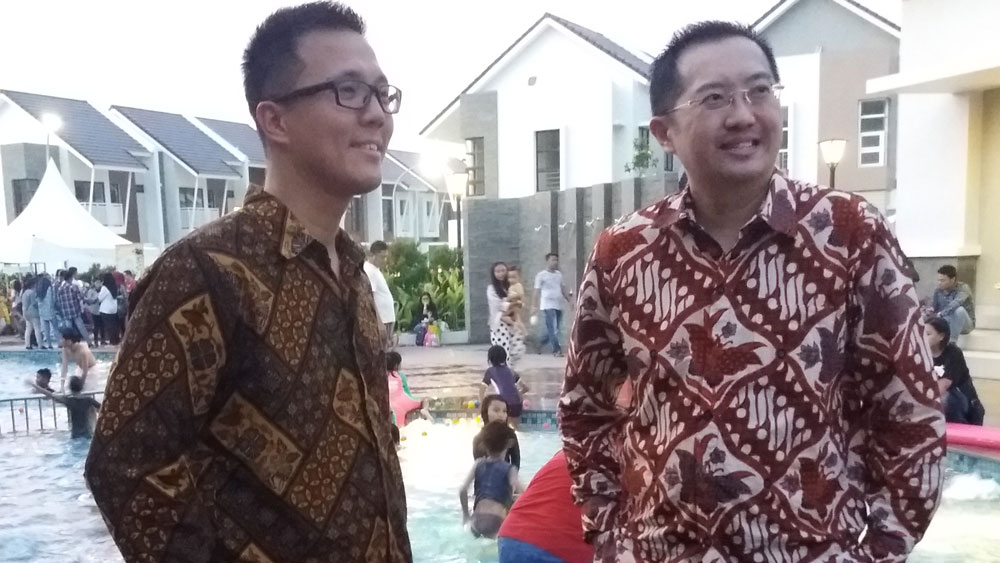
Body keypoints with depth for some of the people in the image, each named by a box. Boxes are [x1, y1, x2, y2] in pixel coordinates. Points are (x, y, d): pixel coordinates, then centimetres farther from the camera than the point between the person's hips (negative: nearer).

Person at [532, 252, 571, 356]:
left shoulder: (559, 274, 14)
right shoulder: (541, 275, -3)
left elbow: (563, 289, 20)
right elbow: (537, 291, -6)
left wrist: (570, 301, 13)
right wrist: (536, 306, -12)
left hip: (558, 305, 7)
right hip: (548, 306, -6)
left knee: (557, 330, 9)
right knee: (552, 329, -10)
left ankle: (541, 343, 28)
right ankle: (556, 350, -4)